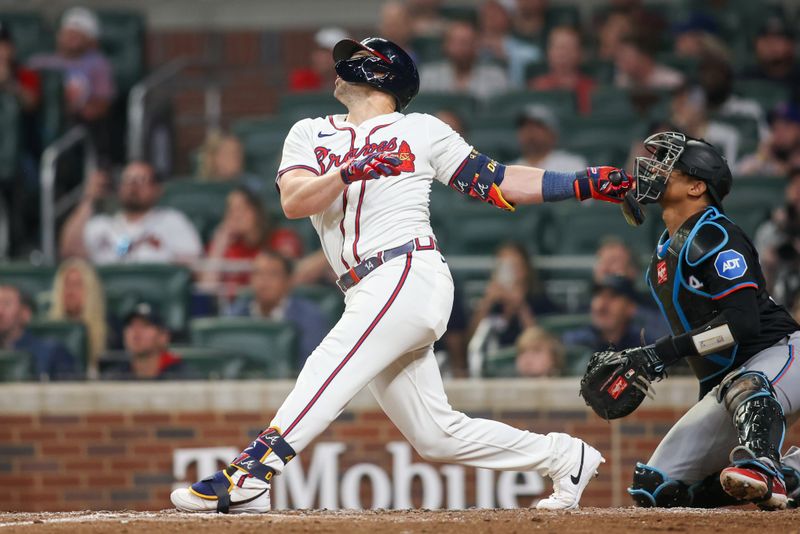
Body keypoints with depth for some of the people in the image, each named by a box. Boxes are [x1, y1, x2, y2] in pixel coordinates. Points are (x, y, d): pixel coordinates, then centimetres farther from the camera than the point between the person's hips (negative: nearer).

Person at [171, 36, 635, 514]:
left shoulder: (422, 131, 11)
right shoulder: (310, 134, 21)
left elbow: (499, 183, 10)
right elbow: (293, 202, 2)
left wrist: (586, 184, 0)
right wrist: (349, 173, -16)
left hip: (409, 274, -6)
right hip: (369, 294, 6)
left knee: (329, 369, -26)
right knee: (437, 434, 6)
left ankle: (249, 475, -37)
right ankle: (565, 457, 19)